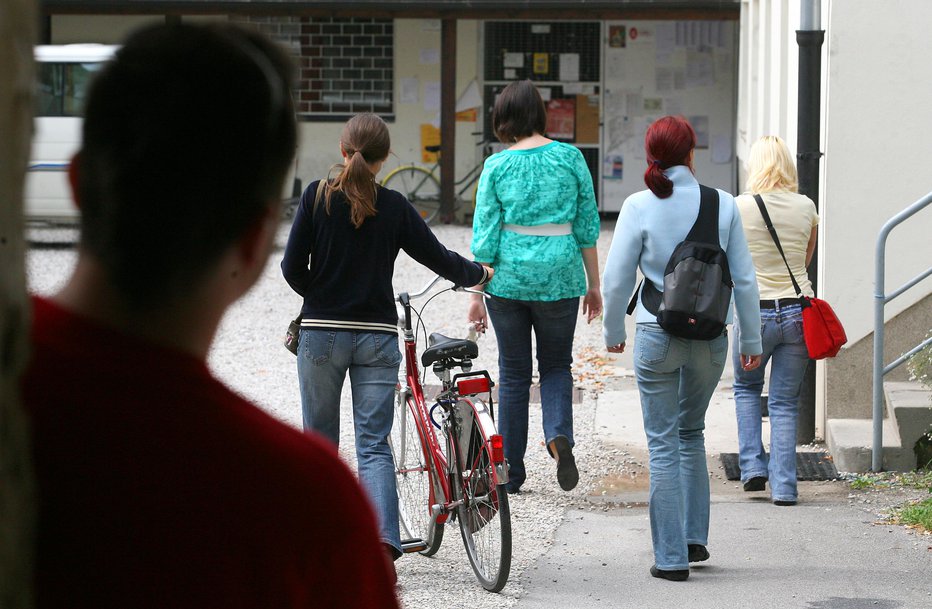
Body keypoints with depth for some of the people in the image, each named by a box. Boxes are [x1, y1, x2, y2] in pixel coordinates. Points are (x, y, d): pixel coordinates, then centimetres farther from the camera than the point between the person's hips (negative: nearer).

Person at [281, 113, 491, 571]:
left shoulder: (317, 196, -6)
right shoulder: (393, 206, -3)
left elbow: (293, 266, -6)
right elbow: (437, 257, 4)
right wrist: (477, 274, 25)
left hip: (321, 332, 0)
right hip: (376, 336, 0)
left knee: (320, 441, 14)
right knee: (374, 445, 1)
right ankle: (384, 541, -15)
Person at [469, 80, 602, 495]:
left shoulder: (497, 166, -4)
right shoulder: (570, 158, -1)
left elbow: (485, 236, -3)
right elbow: (587, 227, 2)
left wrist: (476, 294, 3)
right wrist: (593, 285, 11)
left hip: (509, 278, 0)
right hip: (560, 276, 0)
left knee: (514, 373, 11)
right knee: (556, 366, 17)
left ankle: (510, 472, 15)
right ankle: (559, 434, -11)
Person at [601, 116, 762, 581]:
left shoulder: (640, 206, -9)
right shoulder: (722, 205, -4)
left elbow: (617, 278, -5)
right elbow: (743, 279, 1)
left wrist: (613, 331, 11)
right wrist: (752, 339, 11)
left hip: (658, 337, -3)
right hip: (711, 337, 3)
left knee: (663, 444, 6)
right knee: (691, 433, 23)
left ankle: (671, 557, 5)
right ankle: (695, 537, 25)